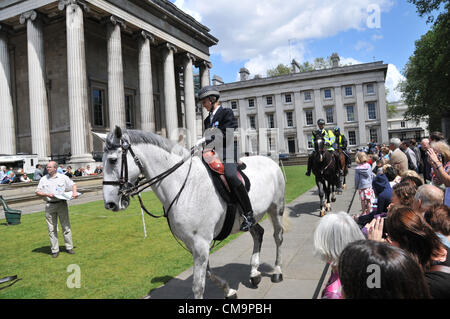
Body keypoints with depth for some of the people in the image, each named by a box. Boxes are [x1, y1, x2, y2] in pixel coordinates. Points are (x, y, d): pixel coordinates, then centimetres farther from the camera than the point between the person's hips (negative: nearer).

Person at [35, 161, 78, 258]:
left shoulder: (63, 177, 5)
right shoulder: (43, 179, 8)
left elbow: (73, 184, 14)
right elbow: (37, 192, 6)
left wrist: (74, 192, -6)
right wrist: (47, 194, -12)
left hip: (62, 204, -1)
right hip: (50, 205, 1)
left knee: (66, 226, 3)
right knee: (52, 229, 4)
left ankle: (69, 247, 13)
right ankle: (55, 250, 12)